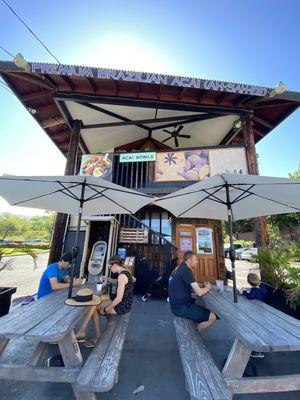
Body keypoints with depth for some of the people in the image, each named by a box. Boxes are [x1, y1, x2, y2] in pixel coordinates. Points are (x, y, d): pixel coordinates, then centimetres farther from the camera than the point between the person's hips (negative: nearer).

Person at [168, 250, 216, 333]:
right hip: (181, 307, -10)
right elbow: (199, 293, -22)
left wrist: (204, 287, 5)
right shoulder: (186, 270, -22)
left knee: (204, 308, 22)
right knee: (212, 317, -7)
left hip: (179, 303, 10)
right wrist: (207, 288, -2)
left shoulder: (182, 268, 8)